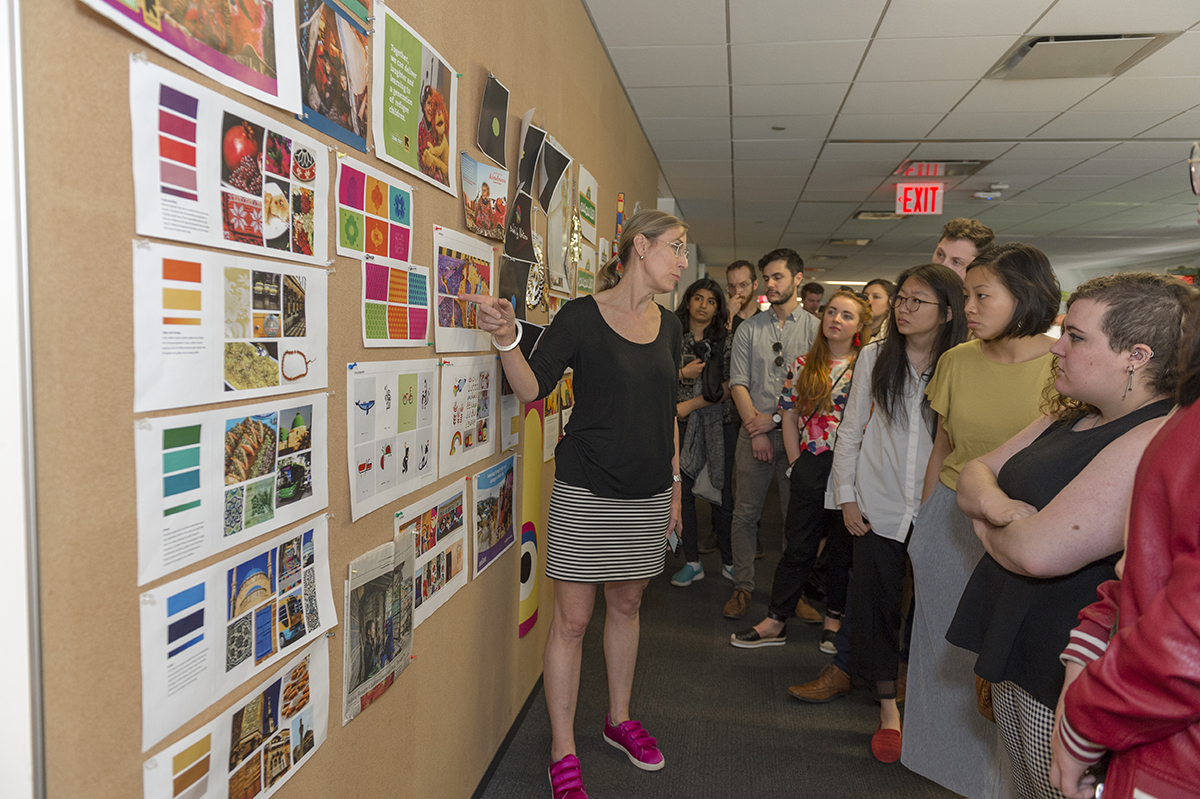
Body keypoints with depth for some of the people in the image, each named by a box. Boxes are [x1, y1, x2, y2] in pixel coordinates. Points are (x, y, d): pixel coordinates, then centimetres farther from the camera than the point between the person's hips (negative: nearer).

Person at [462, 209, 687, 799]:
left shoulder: (669, 327, 8)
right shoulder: (581, 317, -9)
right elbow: (532, 389, -11)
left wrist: (675, 481, 15)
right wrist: (507, 339, -29)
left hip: (647, 492, 5)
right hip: (585, 490, -5)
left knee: (626, 605, 18)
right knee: (572, 618, 1)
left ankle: (619, 719, 38)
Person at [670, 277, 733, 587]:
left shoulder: (725, 341, 3)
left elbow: (727, 388, -3)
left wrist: (690, 404, -8)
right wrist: (683, 373, -11)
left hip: (715, 423, -1)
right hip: (679, 424, 1)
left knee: (722, 493, 1)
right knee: (682, 492, 4)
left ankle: (729, 561, 17)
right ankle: (692, 562, 17)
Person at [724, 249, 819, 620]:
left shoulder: (815, 329, 3)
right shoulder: (749, 329, 8)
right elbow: (738, 383, 2)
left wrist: (776, 418, -10)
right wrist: (756, 429, -7)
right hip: (754, 432, 2)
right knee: (745, 513, 4)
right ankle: (742, 586, 16)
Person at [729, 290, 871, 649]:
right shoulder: (803, 365, 6)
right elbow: (790, 417, 8)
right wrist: (797, 464, 3)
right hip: (812, 464, 1)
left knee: (846, 546, 12)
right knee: (799, 546, 7)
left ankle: (835, 615, 30)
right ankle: (776, 622, 15)